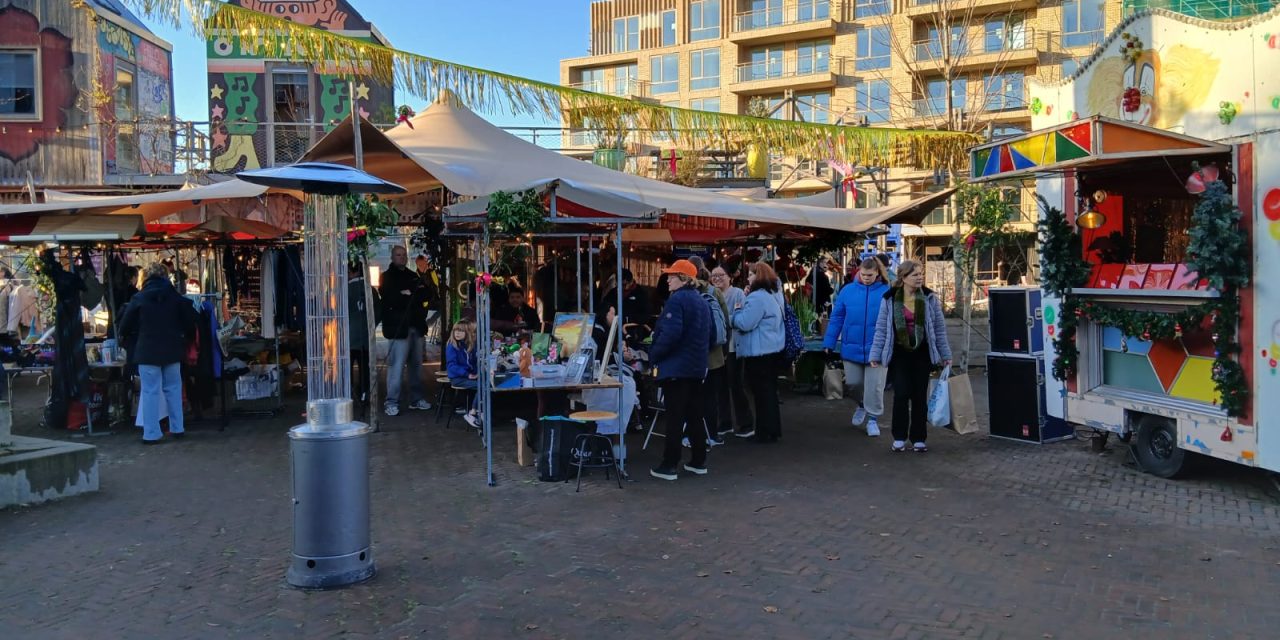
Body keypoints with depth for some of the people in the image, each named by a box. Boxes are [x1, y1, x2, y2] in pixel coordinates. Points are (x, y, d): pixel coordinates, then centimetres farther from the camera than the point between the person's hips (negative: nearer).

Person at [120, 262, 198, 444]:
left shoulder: (139, 299, -4)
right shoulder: (176, 298, 1)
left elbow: (125, 327, 0)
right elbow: (190, 322, 3)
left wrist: (132, 342, 18)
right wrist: (186, 340, 19)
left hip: (147, 351, -2)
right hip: (172, 350, 2)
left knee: (150, 391, 0)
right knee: (173, 388, 13)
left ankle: (151, 433, 0)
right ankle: (177, 428, 17)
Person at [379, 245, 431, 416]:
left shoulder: (413, 276, 20)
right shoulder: (387, 277, 3)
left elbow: (424, 294, 10)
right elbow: (389, 299, -12)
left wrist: (408, 294, -7)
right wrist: (414, 296, -8)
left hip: (416, 326, 6)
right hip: (399, 327, -6)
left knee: (416, 364, 8)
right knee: (396, 365, -9)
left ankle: (416, 399, 17)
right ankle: (391, 402, -5)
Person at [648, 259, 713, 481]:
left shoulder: (677, 299, -14)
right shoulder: (702, 302, 13)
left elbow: (670, 334, -24)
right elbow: (711, 334, 18)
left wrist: (653, 355, -12)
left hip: (675, 367, -8)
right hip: (697, 367, 8)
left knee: (674, 417, -4)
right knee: (694, 415, 14)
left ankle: (669, 466, 0)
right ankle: (699, 462, 19)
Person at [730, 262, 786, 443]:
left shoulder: (757, 297, -20)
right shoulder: (773, 294, 14)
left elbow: (744, 323, -23)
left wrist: (737, 311, -5)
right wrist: (742, 311, 12)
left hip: (759, 352, -10)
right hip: (771, 349, 10)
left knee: (761, 392, -3)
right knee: (769, 390, 15)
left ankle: (765, 433, 3)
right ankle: (773, 429, 22)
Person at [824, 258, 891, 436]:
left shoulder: (887, 292, -5)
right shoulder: (848, 290, -1)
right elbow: (836, 318, 3)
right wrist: (829, 344, 2)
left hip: (875, 349, -2)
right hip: (851, 347, 2)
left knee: (874, 386, 3)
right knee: (853, 382, 11)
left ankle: (873, 419, 21)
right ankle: (862, 404, 41)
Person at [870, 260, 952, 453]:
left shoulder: (929, 297, -1)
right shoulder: (890, 299, -5)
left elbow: (939, 327, 4)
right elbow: (881, 328, -1)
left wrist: (945, 354, 4)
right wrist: (876, 355, -4)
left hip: (922, 353, 2)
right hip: (899, 354, -1)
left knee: (920, 396, 6)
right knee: (901, 394, -5)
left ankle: (918, 438, 15)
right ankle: (899, 437, 9)